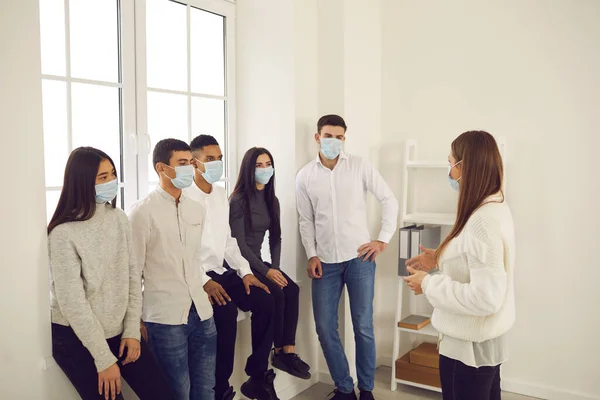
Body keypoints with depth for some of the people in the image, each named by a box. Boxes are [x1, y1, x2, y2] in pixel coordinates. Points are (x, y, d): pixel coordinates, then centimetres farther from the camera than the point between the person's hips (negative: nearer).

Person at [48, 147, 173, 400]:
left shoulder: (119, 219, -1)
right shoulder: (64, 234, -18)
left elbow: (133, 275, 3)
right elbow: (72, 302, -18)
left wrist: (132, 330, -2)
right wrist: (104, 359, -15)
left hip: (118, 331, 5)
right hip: (75, 338, -5)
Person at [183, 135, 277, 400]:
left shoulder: (221, 194, 13)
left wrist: (245, 272, 3)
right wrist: (204, 281, -24)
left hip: (222, 271, 7)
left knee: (264, 301, -11)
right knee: (226, 312, -29)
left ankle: (257, 377, 1)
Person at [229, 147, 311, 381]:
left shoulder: (272, 200, 9)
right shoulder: (239, 200, -12)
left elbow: (276, 237, 10)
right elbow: (239, 243, -16)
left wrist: (275, 267, -6)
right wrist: (267, 271, -20)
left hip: (258, 260, 6)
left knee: (292, 290, -17)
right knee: (277, 294, -24)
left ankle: (289, 351, -14)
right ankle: (279, 352, -7)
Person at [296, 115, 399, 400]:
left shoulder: (360, 166, -2)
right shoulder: (305, 176, 3)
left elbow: (389, 200, 1)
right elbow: (306, 220, 7)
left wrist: (383, 240, -4)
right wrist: (312, 255, -2)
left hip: (359, 258, -2)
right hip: (326, 261, 2)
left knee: (363, 327, 4)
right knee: (325, 328, 4)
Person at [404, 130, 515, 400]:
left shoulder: (483, 222, -28)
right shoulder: (496, 208, 4)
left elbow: (486, 297, -30)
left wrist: (429, 284, -21)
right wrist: (440, 260, 8)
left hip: (469, 348, -9)